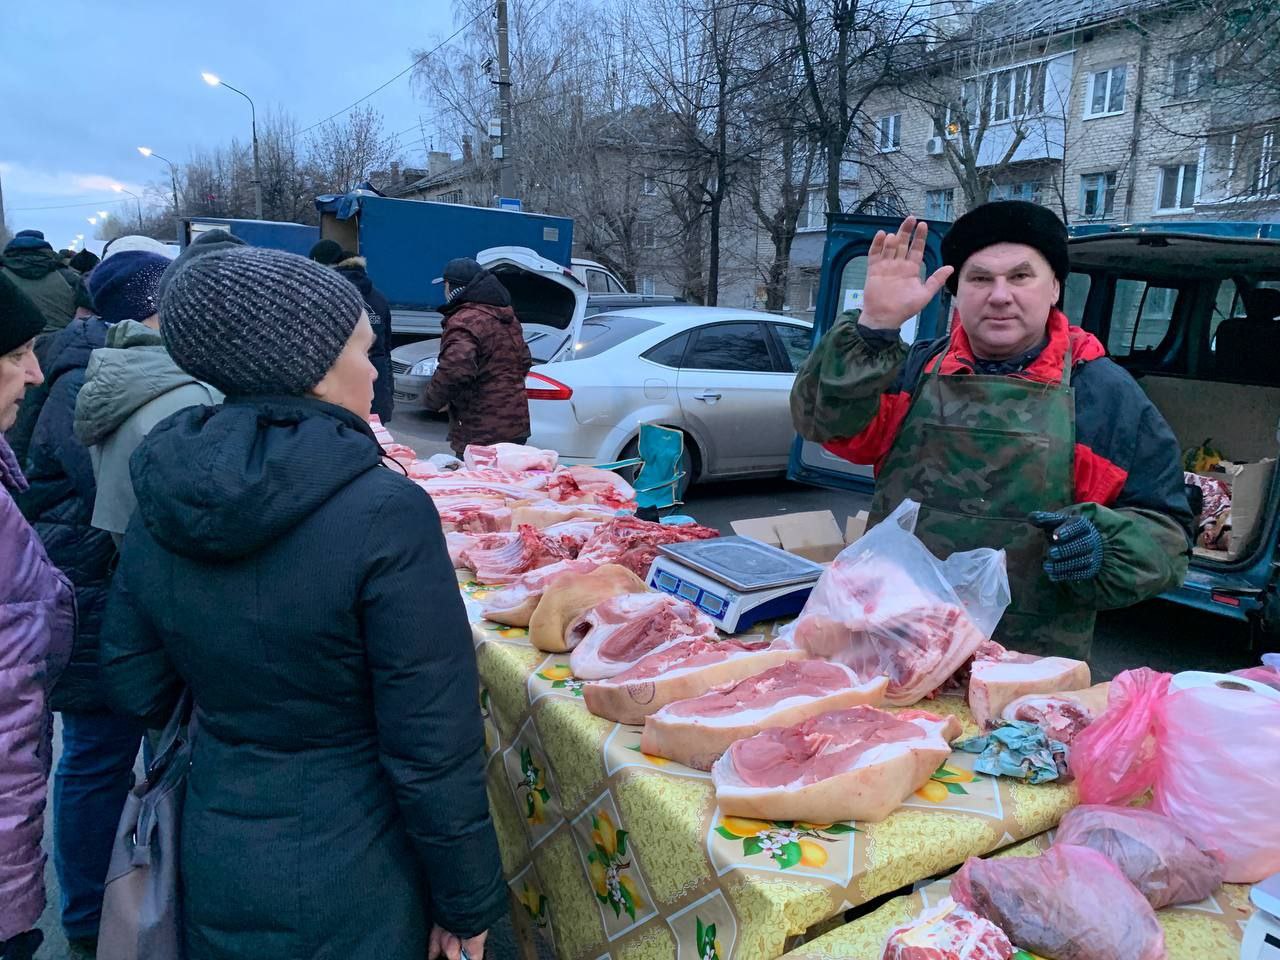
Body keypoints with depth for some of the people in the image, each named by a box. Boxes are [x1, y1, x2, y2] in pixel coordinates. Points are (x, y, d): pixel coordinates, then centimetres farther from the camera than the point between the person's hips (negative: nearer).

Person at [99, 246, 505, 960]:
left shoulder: (162, 505, -7)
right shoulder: (385, 512, -26)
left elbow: (137, 691, 3)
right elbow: (435, 752, -22)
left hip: (211, 863, 5)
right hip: (348, 886, -5)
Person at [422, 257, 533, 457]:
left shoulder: (463, 322, -16)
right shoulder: (507, 316, 15)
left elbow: (454, 372, -30)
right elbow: (524, 361, 23)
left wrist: (432, 399, -13)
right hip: (516, 427, 9)